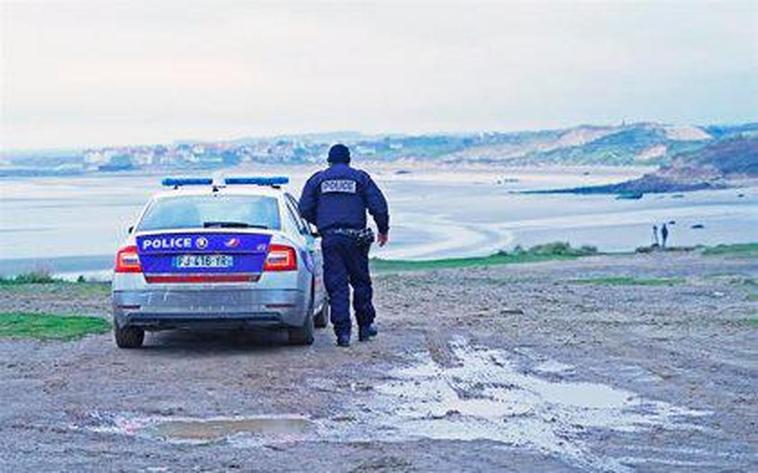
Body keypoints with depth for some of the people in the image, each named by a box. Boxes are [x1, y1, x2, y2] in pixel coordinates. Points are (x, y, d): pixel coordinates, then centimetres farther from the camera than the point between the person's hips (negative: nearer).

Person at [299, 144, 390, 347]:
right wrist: (383, 230, 15)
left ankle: (343, 331, -7)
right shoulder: (360, 177, 8)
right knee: (361, 281, 14)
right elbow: (379, 206, 2)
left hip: (330, 238, 0)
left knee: (336, 285, 0)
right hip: (355, 237, 0)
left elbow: (305, 209, 5)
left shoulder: (317, 179, 10)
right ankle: (365, 326, 19)